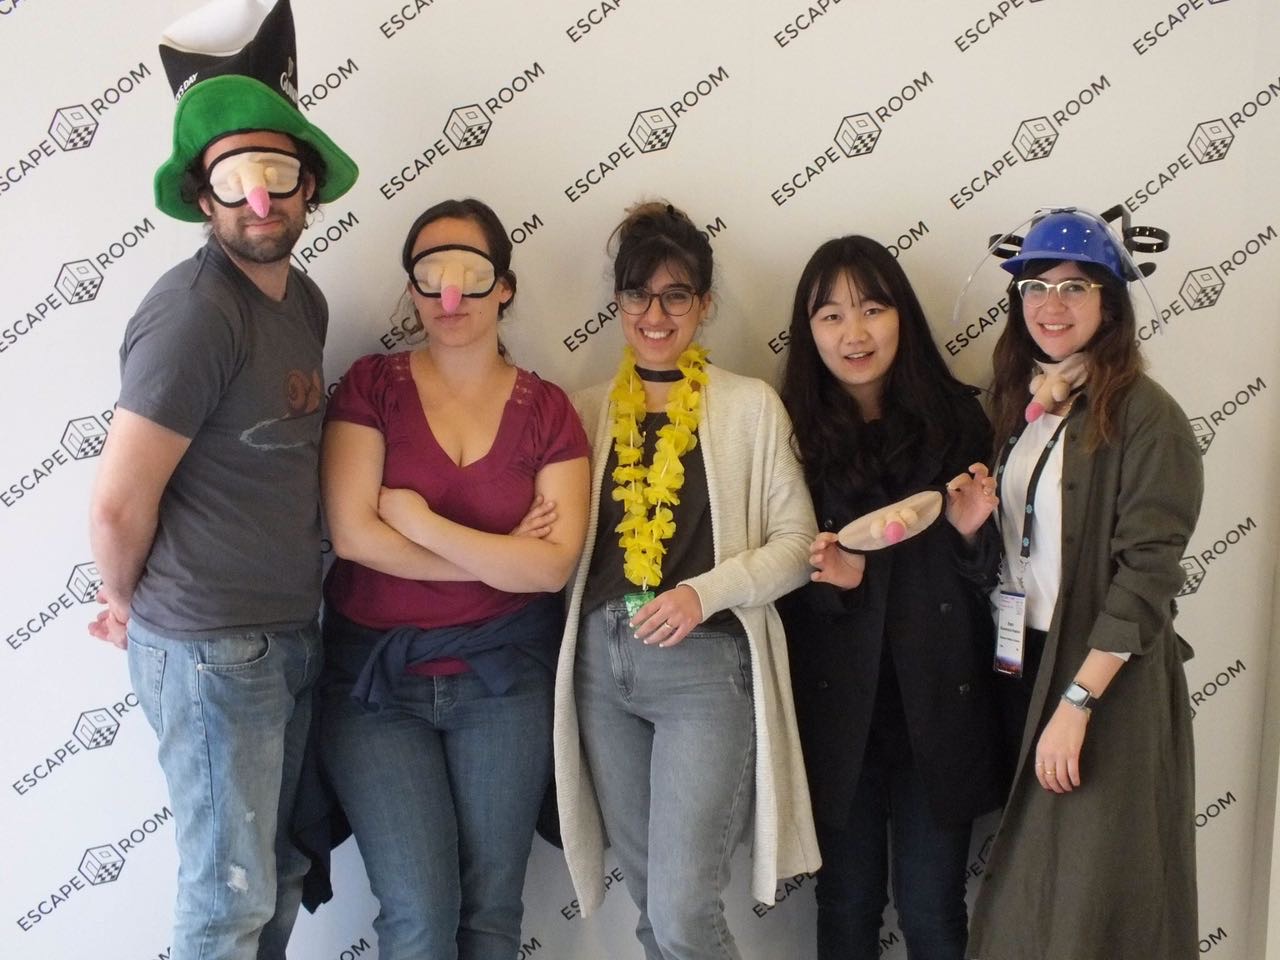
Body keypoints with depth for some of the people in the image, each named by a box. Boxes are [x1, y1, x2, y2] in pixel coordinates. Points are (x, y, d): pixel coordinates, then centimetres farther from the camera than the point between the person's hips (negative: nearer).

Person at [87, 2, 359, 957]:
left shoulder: (305, 301, 6)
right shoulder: (196, 310, -20)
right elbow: (119, 502, -19)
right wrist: (132, 605, -1)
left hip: (291, 636, 8)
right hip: (211, 650, -8)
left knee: (280, 874, 20)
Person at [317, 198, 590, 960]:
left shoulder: (547, 410, 0)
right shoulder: (372, 385, -3)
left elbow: (554, 564, -10)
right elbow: (353, 534, -13)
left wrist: (420, 522, -13)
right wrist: (499, 557, -11)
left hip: (504, 676, 1)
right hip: (376, 675, -1)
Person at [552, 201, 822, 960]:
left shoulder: (751, 406, -1)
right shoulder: (589, 411, 10)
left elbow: (797, 542, -1)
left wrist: (706, 592, -15)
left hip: (706, 664, -4)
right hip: (602, 662, 4)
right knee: (649, 897, 15)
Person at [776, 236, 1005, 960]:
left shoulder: (955, 415, 0)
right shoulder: (793, 429, -2)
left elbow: (994, 571, 6)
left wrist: (971, 530, -14)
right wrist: (833, 575, -17)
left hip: (940, 702, 0)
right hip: (838, 703, 0)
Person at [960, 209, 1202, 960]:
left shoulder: (1144, 414, -12)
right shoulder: (1019, 405, 10)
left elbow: (1146, 573, -17)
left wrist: (1076, 702, -21)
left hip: (1105, 682, -6)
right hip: (1021, 666, 7)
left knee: (1091, 890, 3)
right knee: (1024, 891, 14)